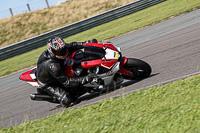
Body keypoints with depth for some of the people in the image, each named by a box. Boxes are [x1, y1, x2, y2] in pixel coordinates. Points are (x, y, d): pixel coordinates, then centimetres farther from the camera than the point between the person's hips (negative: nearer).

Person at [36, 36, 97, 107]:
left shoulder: (59, 48, -20)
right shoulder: (52, 65, -41)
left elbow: (71, 46, 0)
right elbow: (66, 82, -37)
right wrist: (85, 79, -42)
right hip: (49, 84, -8)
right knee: (67, 101, -22)